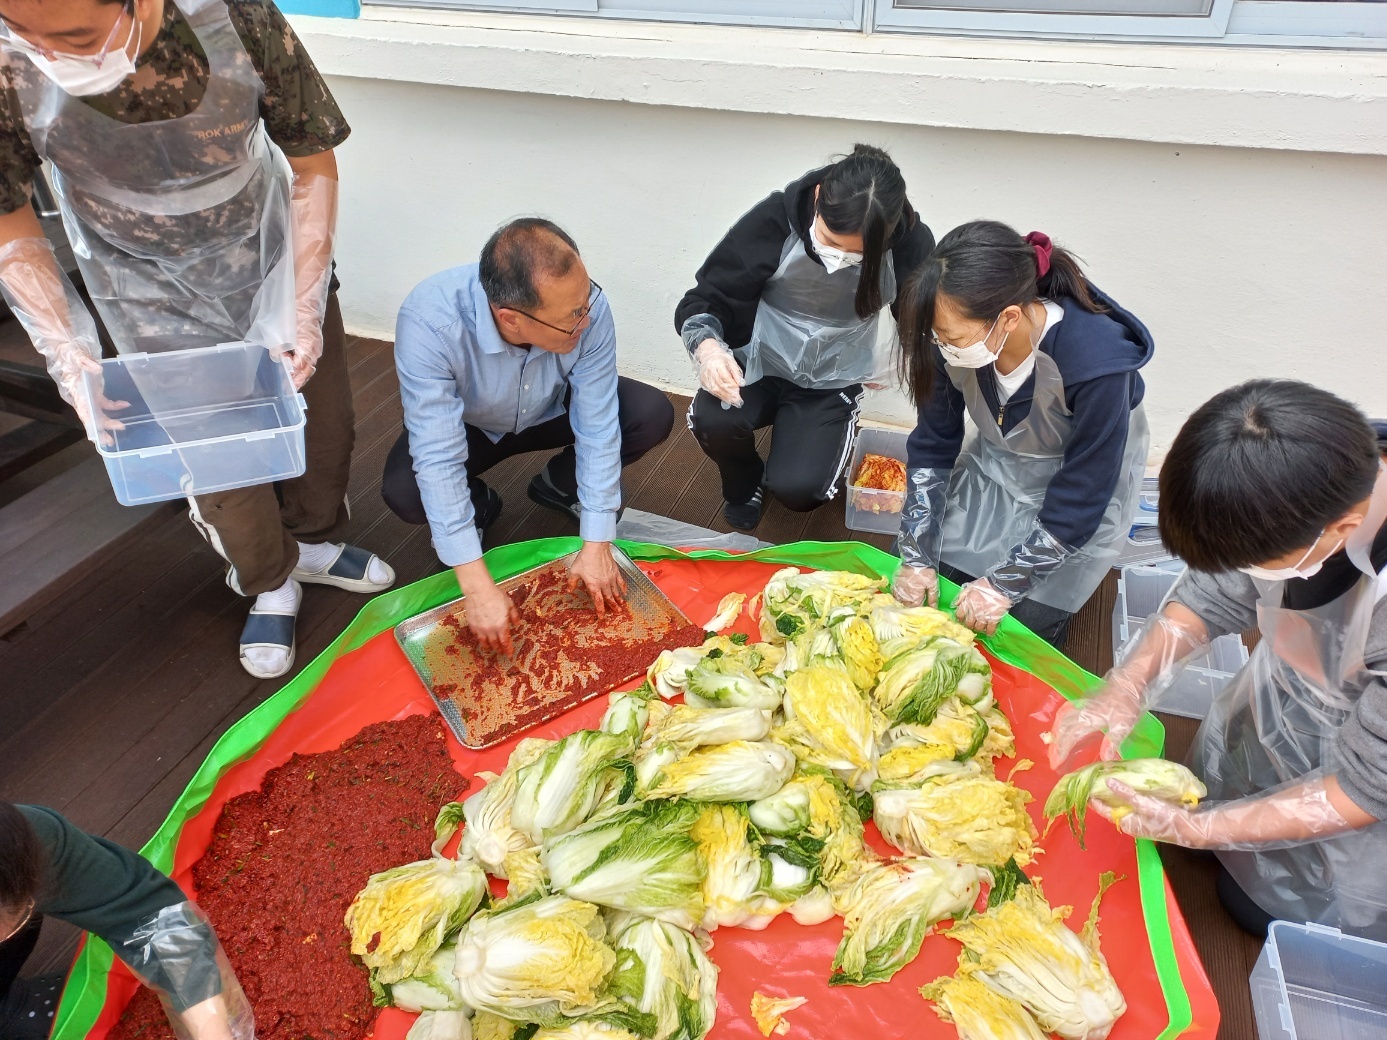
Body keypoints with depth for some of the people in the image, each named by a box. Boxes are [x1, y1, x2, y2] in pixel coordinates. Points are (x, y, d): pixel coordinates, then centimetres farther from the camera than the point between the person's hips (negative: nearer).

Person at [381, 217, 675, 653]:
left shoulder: (588, 307, -33)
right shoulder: (428, 321, -40)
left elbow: (598, 426, -25)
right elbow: (438, 458, -39)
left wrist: (596, 544, -25)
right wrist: (477, 587, -40)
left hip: (551, 412, 2)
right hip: (466, 425, -2)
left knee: (653, 416, -20)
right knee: (403, 493, -31)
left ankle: (559, 486, 9)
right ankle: (478, 506, 6)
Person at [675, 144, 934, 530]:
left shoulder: (910, 243, -18)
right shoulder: (776, 217, -22)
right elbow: (704, 299, -17)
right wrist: (708, 348, -38)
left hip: (832, 382, 0)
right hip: (760, 362, 0)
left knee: (797, 489, -20)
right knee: (712, 420, -31)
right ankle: (746, 482, 7)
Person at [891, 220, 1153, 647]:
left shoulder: (1096, 363, -37)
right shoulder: (957, 340, -24)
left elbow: (1080, 500, -26)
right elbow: (932, 445, -10)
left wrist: (1006, 584, -23)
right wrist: (916, 558, -13)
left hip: (1086, 481, -4)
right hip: (995, 464, 4)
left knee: (1029, 620, -7)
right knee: (925, 596, 0)